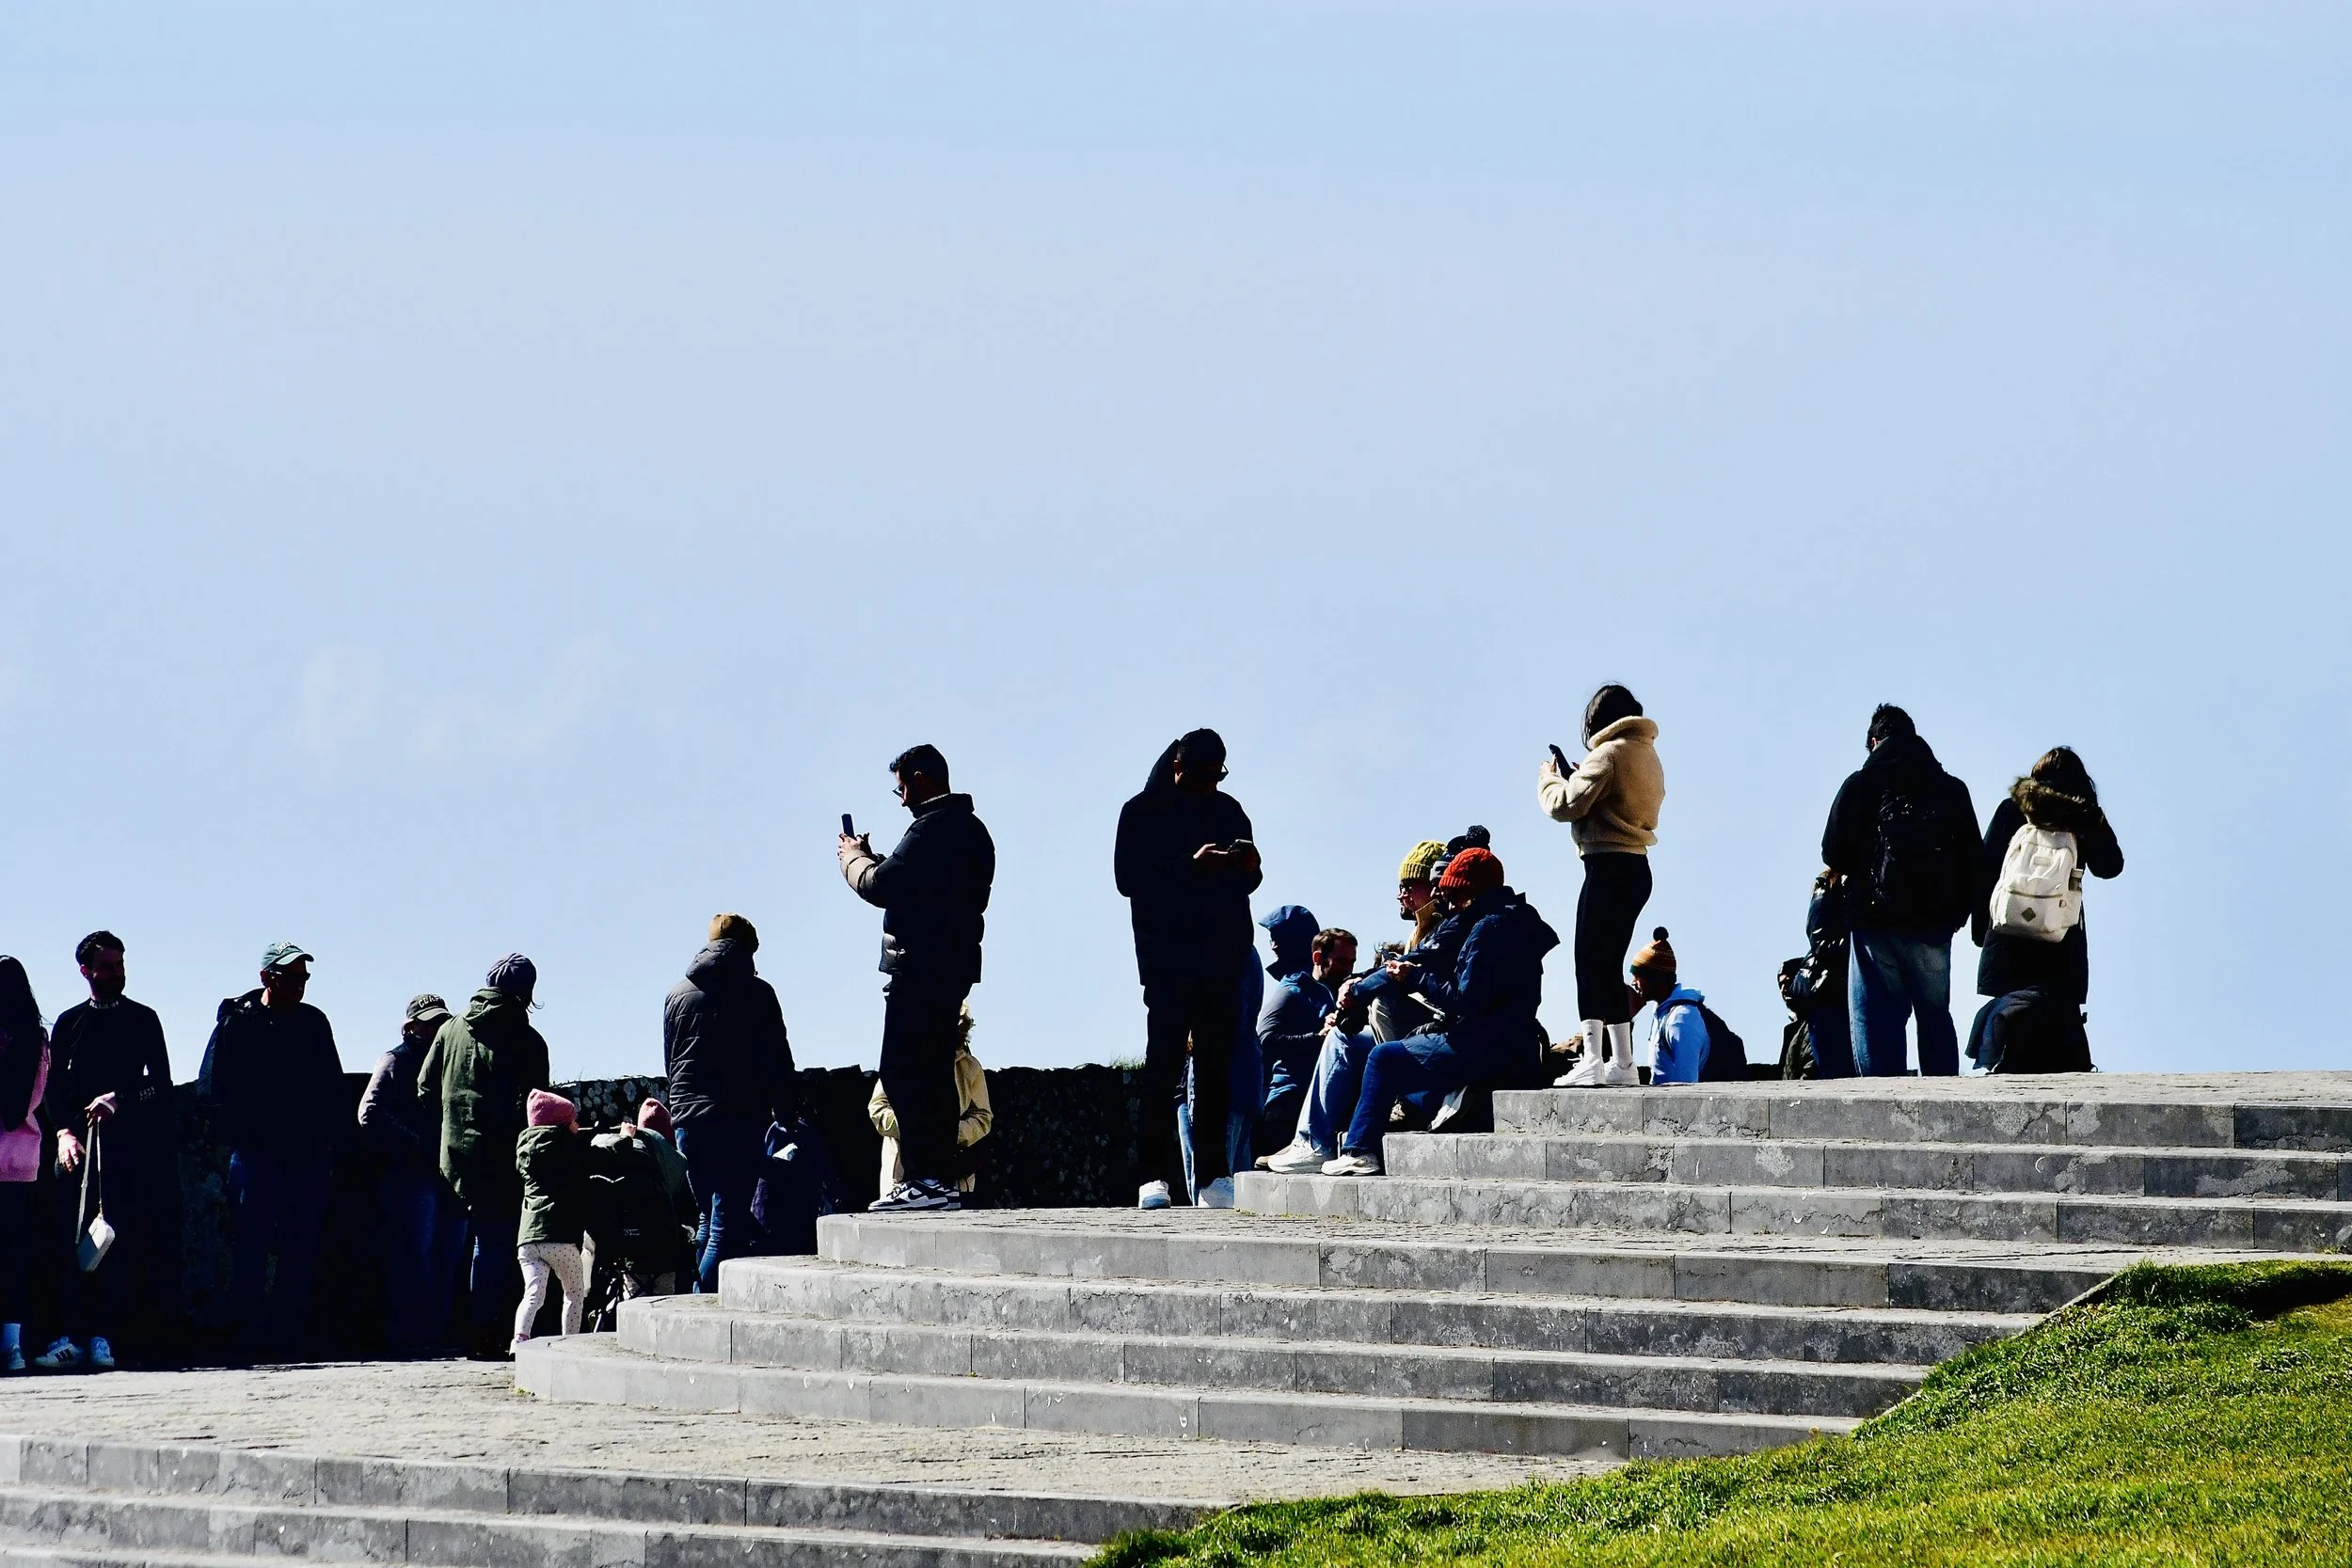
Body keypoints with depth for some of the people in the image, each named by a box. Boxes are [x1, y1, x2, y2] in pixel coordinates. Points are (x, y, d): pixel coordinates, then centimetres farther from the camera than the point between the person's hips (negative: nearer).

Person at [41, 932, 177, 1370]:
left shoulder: (143, 1020, 13)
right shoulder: (70, 1022, 15)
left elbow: (160, 1082, 4)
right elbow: (57, 1086, 9)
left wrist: (119, 1099, -12)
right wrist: (65, 1132, -7)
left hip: (133, 1141, -1)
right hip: (82, 1141, 1)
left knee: (118, 1242, -8)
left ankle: (100, 1335, -9)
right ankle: (72, 1332, -8)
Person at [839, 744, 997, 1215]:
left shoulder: (932, 828, -14)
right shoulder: (971, 828, 19)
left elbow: (881, 887, -20)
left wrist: (854, 858, -1)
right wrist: (874, 861, 16)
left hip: (921, 968, -10)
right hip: (956, 965, 10)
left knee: (904, 1075, -10)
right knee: (934, 1077, 13)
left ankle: (925, 1180, -16)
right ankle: (943, 1181, 12)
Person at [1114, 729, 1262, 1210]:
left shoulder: (1228, 811, 17)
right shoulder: (1142, 813, 3)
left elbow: (1245, 883, 19)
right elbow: (1128, 879, -9)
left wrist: (1248, 868, -5)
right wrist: (1191, 867, -19)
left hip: (1223, 961, 4)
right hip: (1167, 962, -4)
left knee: (1216, 1068, 2)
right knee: (1164, 1065, -8)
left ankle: (1213, 1174, 2)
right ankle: (1155, 1175, -9)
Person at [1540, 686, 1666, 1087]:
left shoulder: (1609, 753, -11)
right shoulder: (1647, 753, 16)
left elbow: (1565, 805, -15)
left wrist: (1549, 778, 4)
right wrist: (1579, 779, 14)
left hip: (1609, 868, -9)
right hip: (1635, 867, 9)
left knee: (1590, 963, -12)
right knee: (1609, 966, 14)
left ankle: (1592, 1062, -21)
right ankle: (1622, 1062, 15)